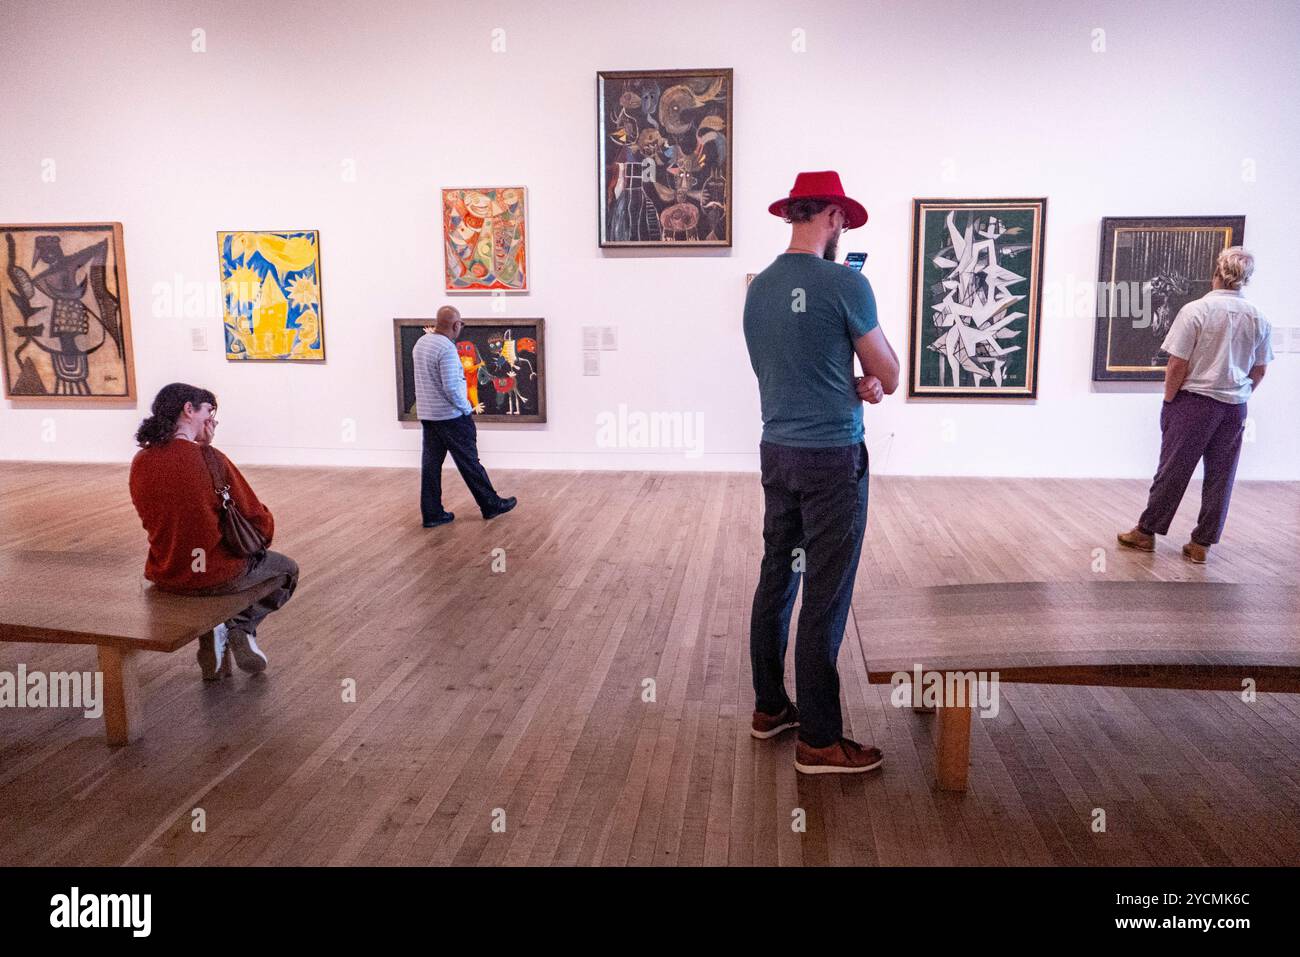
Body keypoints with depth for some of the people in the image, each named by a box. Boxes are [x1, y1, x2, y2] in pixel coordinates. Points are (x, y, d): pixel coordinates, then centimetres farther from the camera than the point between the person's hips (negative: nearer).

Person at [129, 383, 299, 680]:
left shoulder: (140, 462, -3)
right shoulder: (210, 459, -19)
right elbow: (260, 522, -12)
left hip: (164, 576, 5)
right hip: (216, 576, -5)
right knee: (287, 568, 22)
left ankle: (211, 633, 20)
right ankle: (241, 627, 8)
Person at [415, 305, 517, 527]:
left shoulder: (421, 343, 7)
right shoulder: (447, 349, -21)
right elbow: (451, 387, -24)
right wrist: (467, 409, -10)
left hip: (427, 415, 8)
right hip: (451, 416, -8)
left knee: (431, 463, 8)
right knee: (469, 462, 3)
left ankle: (432, 513, 10)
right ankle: (491, 505, 15)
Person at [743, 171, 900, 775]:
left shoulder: (758, 288, 7)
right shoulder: (844, 283, -14)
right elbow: (890, 376, -6)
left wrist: (854, 386, 9)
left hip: (777, 451, 7)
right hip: (832, 457, -7)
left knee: (776, 578, 15)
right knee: (825, 597, -1)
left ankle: (769, 707, 28)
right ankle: (819, 741, 9)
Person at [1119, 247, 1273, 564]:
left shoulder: (1196, 310, -14)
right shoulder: (1258, 318, 1)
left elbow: (1177, 365, -13)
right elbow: (1259, 371, 9)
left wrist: (1168, 400, -1)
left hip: (1194, 401, -4)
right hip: (1235, 408, 4)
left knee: (1174, 469, 5)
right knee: (1220, 476, 9)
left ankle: (1146, 532, 15)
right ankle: (1202, 544, 15)